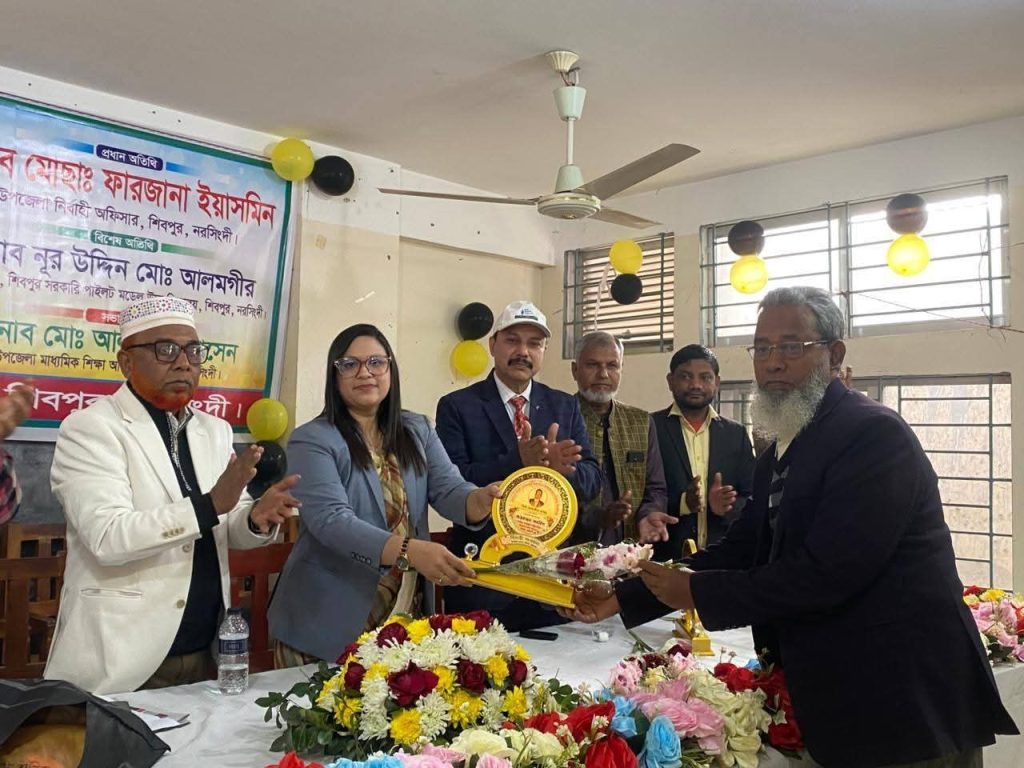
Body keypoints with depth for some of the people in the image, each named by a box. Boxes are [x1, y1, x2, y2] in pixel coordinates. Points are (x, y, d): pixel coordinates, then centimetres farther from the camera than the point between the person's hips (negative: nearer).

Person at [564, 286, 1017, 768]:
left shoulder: (874, 433, -19)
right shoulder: (778, 455, 9)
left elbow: (827, 571, -26)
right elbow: (739, 551, 10)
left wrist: (699, 593, -17)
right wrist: (622, 599, 4)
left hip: (905, 702, -8)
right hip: (834, 694, 8)